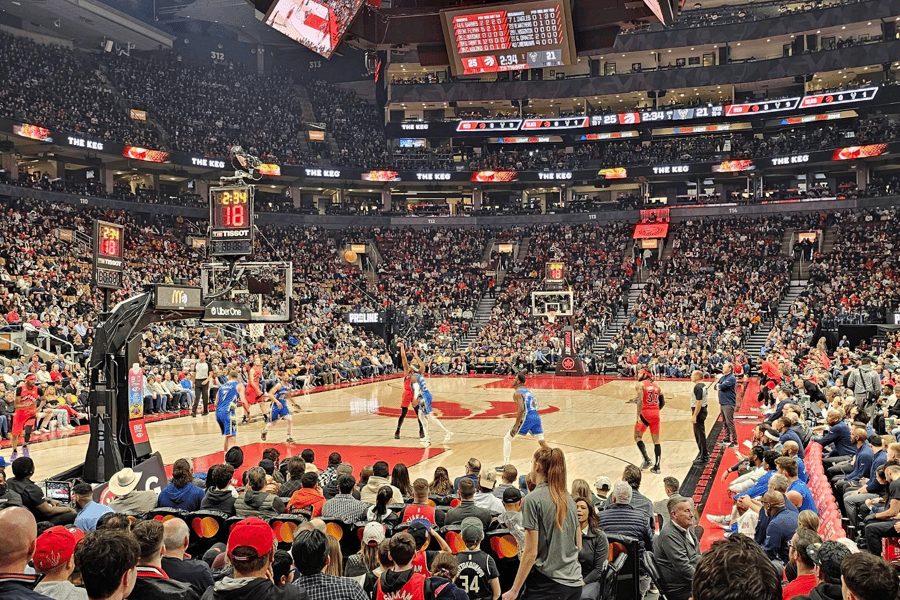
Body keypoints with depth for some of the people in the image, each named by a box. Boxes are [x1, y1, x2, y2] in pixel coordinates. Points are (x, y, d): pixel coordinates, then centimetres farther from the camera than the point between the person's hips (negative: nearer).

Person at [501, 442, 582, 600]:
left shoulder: (533, 500, -10)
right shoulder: (569, 499, 8)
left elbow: (531, 552, -13)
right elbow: (578, 546, 14)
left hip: (547, 583, -6)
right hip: (574, 583, 6)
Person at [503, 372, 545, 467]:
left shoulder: (517, 393, -5)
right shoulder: (528, 390, 20)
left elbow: (521, 409, -17)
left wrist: (516, 426, -17)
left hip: (527, 418, -7)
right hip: (536, 417, 7)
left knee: (507, 438, 3)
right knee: (541, 442, 15)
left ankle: (506, 465, 0)